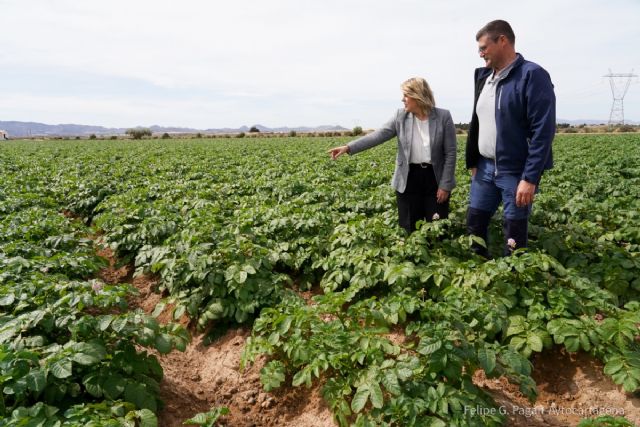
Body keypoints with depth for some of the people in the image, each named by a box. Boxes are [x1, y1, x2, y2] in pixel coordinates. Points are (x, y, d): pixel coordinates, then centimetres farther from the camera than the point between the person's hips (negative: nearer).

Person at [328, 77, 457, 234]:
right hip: (408, 180, 2)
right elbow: (378, 135, -8)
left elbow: (450, 153, -6)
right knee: (409, 229, 8)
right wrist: (348, 147, -19)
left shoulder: (443, 117, -7)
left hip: (435, 179, -2)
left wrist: (445, 185, -9)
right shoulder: (401, 116, 1)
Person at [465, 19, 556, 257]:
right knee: (474, 224, 11)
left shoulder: (533, 75, -12)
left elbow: (543, 131, -17)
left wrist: (530, 178, -21)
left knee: (514, 236, 3)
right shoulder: (484, 76, 11)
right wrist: (473, 162, 14)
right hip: (485, 168, 7)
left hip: (517, 172, -7)